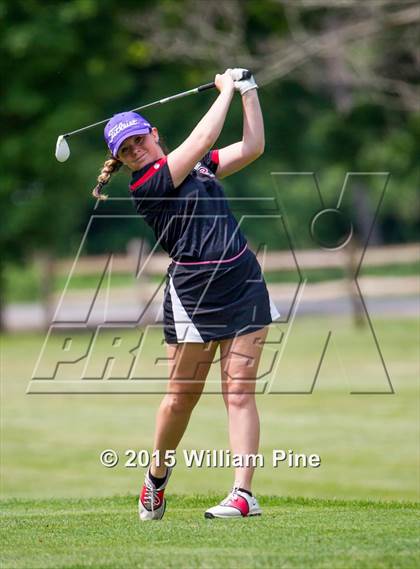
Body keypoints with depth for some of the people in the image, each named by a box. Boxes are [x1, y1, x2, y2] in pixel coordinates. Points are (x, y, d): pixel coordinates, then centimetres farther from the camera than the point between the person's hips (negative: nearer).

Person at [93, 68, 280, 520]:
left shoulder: (198, 165, 14)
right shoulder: (145, 187, -8)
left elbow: (252, 147, 13)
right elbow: (203, 139, -10)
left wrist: (248, 91, 7)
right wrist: (226, 89, 1)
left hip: (244, 283, 5)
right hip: (192, 294, -5)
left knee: (239, 391, -4)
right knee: (181, 396, 2)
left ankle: (243, 493, -10)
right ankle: (157, 475, 29)